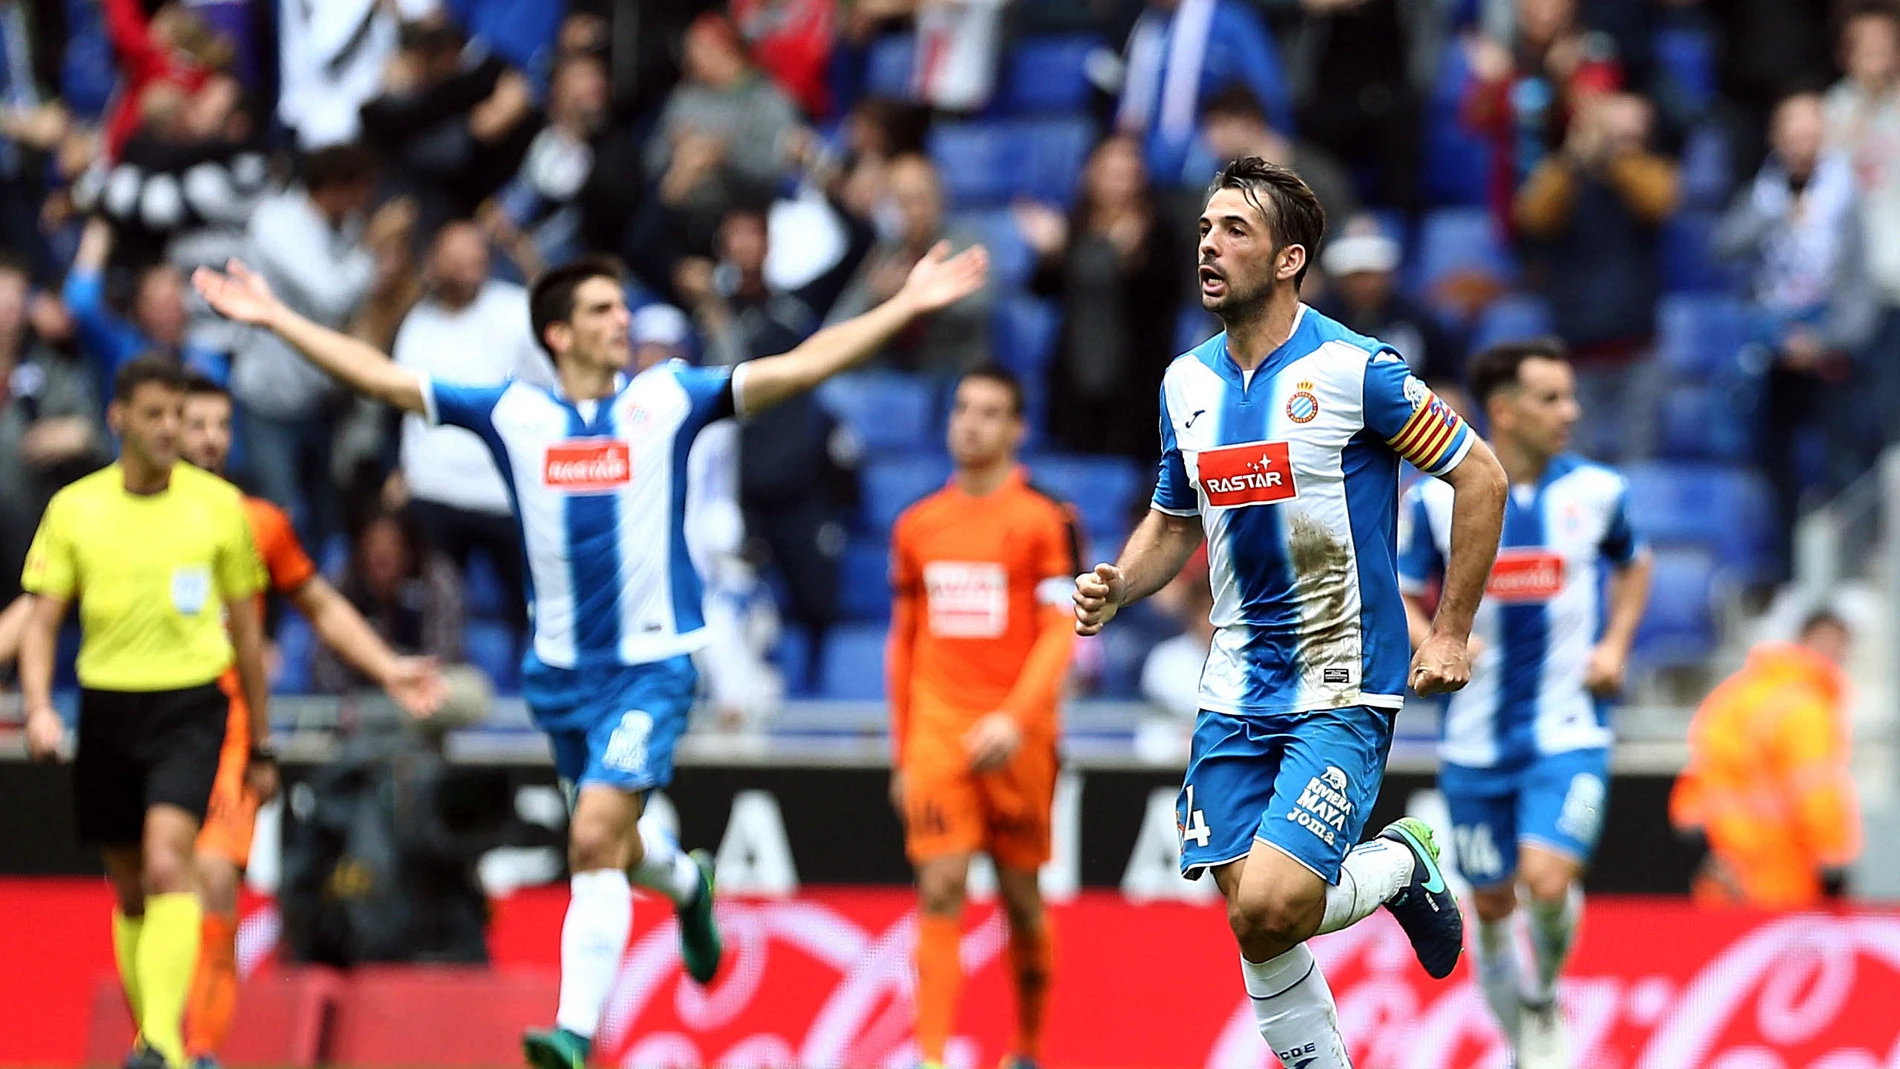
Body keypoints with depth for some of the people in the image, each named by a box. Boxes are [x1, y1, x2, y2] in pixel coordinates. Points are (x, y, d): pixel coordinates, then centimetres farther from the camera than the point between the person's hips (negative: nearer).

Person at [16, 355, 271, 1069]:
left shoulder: (218, 505, 2)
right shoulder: (74, 509, 3)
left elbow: (246, 629, 10)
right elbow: (42, 620, 4)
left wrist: (261, 746, 12)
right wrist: (38, 709, -14)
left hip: (190, 707, -2)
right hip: (107, 708, 2)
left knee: (167, 864, -21)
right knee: (130, 891, 9)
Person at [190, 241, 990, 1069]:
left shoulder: (666, 400, -2)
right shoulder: (513, 413, 2)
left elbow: (802, 366, -4)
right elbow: (382, 379, 5)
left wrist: (907, 306, -11)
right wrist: (276, 318, 2)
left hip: (649, 665, -3)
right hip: (560, 670, 3)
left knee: (596, 840, -16)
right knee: (604, 846, 16)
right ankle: (685, 883, 50)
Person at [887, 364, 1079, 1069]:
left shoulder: (1045, 521, -3)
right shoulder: (916, 526, 10)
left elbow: (1060, 634, -9)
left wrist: (1015, 720, -22)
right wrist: (901, 753, 15)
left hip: (1015, 739, -2)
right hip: (936, 730, 2)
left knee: (1021, 893, 7)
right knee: (940, 892, -9)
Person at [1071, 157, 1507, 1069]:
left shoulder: (1355, 369, -12)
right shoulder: (1186, 383, 7)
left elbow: (1480, 477, -5)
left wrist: (1450, 634, -5)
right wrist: (1115, 587, 0)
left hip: (1344, 688, -6)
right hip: (1237, 688, 6)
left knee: (1270, 907, -18)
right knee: (1250, 921, 1)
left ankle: (1400, 866, 12)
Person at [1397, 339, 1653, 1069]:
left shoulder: (1595, 491, 0)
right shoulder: (1438, 500, -3)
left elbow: (1632, 567, 19)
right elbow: (1399, 597, 7)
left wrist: (1616, 645, 3)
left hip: (1569, 729, -1)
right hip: (1477, 738, 1)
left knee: (1548, 879, -19)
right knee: (1492, 903, 10)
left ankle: (1544, 1000, 10)